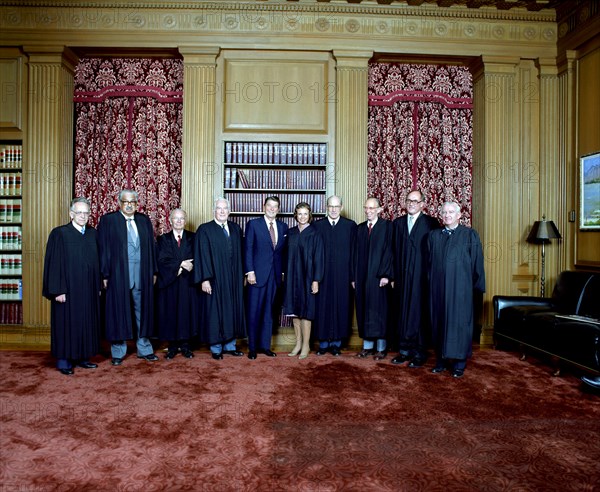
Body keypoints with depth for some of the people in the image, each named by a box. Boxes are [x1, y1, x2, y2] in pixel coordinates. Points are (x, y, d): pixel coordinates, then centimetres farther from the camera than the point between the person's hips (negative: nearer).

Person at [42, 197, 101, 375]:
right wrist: (58, 290, -14)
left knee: (87, 323, 10)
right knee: (67, 323, 3)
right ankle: (64, 361, 16)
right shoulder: (59, 233, -6)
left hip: (89, 289, 5)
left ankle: (82, 357, 22)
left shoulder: (93, 233, 8)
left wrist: (98, 286, 7)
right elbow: (54, 263, -10)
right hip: (68, 289, -5)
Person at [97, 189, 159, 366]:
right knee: (119, 312, 4)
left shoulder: (144, 220, 11)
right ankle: (118, 352, 18)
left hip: (142, 275, 3)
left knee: (143, 311, 10)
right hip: (118, 275, -3)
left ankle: (144, 349, 22)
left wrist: (153, 271, 7)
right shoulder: (107, 220, 1)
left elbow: (151, 247, 11)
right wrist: (105, 275, -8)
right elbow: (103, 249, -3)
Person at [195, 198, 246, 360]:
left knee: (232, 311, 10)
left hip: (233, 279, 5)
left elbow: (240, 254, 12)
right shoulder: (204, 230, -4)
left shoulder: (236, 229, 10)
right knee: (215, 312, 3)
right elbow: (202, 256, -9)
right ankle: (216, 348, 17)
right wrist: (205, 279, -15)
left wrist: (242, 275, 8)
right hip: (215, 280, -4)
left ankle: (230, 345, 23)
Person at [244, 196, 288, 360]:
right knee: (254, 312, 2)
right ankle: (252, 347, 14)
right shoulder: (253, 224, -1)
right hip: (258, 274, -3)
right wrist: (250, 271, -12)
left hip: (275, 275, 4)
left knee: (269, 312, 10)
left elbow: (283, 251, 11)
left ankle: (265, 345, 20)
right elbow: (248, 249, -5)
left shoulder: (283, 227, 10)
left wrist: (283, 272, 6)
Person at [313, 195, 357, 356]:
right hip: (323, 274, 1)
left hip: (342, 275, 0)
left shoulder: (350, 225, 2)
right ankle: (323, 343, 16)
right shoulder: (317, 225, 5)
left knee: (340, 306, 5)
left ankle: (336, 343, 17)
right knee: (323, 306, 4)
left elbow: (354, 252, 1)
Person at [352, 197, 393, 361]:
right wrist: (354, 277, 7)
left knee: (379, 311, 0)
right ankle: (367, 346, 18)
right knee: (364, 311, 8)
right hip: (362, 277, 5)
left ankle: (381, 348, 11)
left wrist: (385, 275, -15)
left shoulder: (387, 226, -3)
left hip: (378, 276, -5)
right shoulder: (359, 228, 12)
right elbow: (356, 253, 11)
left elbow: (389, 251, -9)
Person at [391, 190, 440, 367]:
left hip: (421, 277, -4)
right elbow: (394, 251, 9)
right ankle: (405, 350, 20)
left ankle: (420, 352, 13)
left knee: (419, 313, 2)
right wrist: (393, 275, 4)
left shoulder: (431, 223, -1)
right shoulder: (398, 223, 12)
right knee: (403, 313, 8)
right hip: (402, 276, 4)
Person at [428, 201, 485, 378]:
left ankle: (459, 363, 12)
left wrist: (478, 286, -3)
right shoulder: (433, 236, 10)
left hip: (460, 287, -3)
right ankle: (442, 360, 18)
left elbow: (477, 262, -1)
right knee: (439, 322, 7)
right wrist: (430, 282, 8)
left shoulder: (470, 235, 0)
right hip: (438, 288, 3)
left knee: (459, 322, 1)